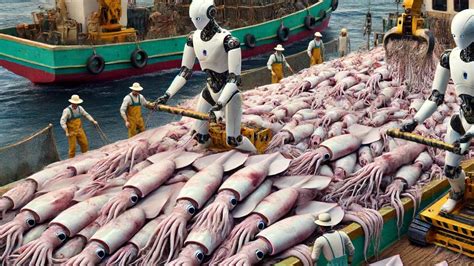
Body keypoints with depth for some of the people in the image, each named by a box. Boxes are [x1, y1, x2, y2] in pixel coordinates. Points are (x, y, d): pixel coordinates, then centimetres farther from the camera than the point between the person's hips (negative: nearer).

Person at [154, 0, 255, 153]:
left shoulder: (228, 40, -26)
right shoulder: (193, 38, -8)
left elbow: (235, 77, -27)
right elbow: (185, 71, 0)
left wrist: (220, 103, -37)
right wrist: (167, 95, -9)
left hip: (229, 93, -5)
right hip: (210, 90, 6)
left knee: (233, 140, -7)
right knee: (199, 138, 7)